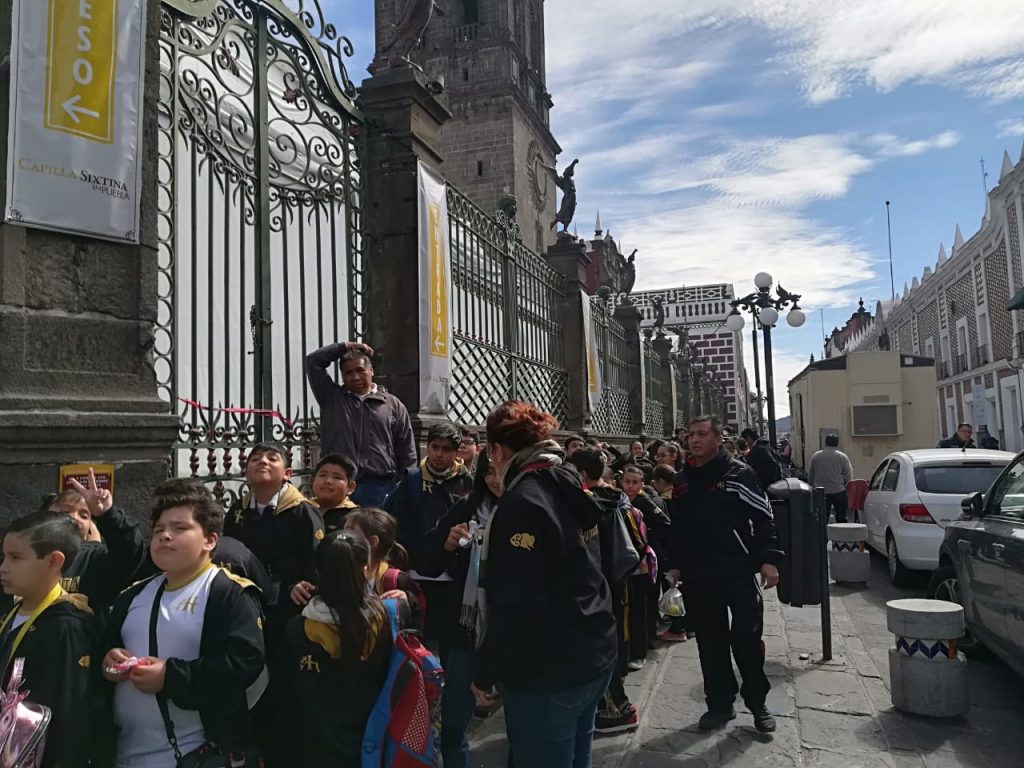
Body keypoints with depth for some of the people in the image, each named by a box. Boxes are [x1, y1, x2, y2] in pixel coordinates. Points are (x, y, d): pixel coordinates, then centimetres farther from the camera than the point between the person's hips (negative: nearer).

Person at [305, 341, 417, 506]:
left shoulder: (393, 405, 10)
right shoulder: (332, 399, 13)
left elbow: (407, 454, 8)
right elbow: (312, 361, 8)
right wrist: (345, 347, 11)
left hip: (381, 488, 0)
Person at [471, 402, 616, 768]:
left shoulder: (524, 501, -20)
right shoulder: (571, 488, 7)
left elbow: (516, 605, -24)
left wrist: (485, 670, -13)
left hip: (546, 673, -9)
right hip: (593, 657, 9)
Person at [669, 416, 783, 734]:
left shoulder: (739, 474, -5)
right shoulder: (682, 480, 10)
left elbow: (763, 518, -7)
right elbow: (676, 527, 17)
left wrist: (769, 559, -13)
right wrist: (674, 564, 15)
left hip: (739, 573, -4)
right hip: (697, 577, 5)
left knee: (747, 640, 1)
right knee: (710, 642, 11)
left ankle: (757, 704, 18)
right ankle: (720, 703, 23)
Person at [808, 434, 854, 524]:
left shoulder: (815, 456, 5)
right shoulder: (842, 456, -1)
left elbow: (810, 475, 9)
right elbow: (849, 476, -2)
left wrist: (813, 488, 18)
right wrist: (844, 486, 12)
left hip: (820, 493, 2)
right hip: (838, 491, -2)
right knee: (841, 519, 5)